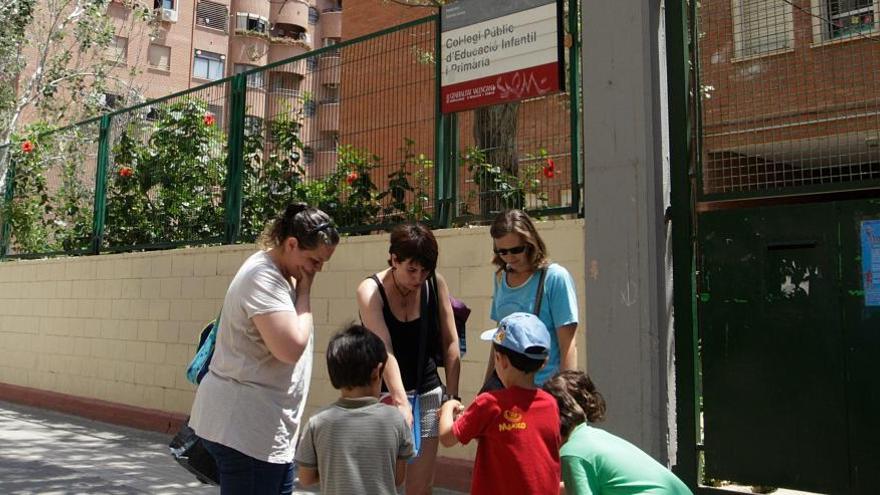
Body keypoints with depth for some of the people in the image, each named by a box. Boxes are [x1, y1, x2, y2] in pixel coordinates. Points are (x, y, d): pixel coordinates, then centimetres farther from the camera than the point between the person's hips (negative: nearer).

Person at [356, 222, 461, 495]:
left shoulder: (435, 283, -6)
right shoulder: (370, 290, -14)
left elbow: (450, 343, -1)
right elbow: (384, 349, -26)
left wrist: (452, 395, -2)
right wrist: (400, 401, -36)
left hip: (427, 393, 2)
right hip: (384, 396, -2)